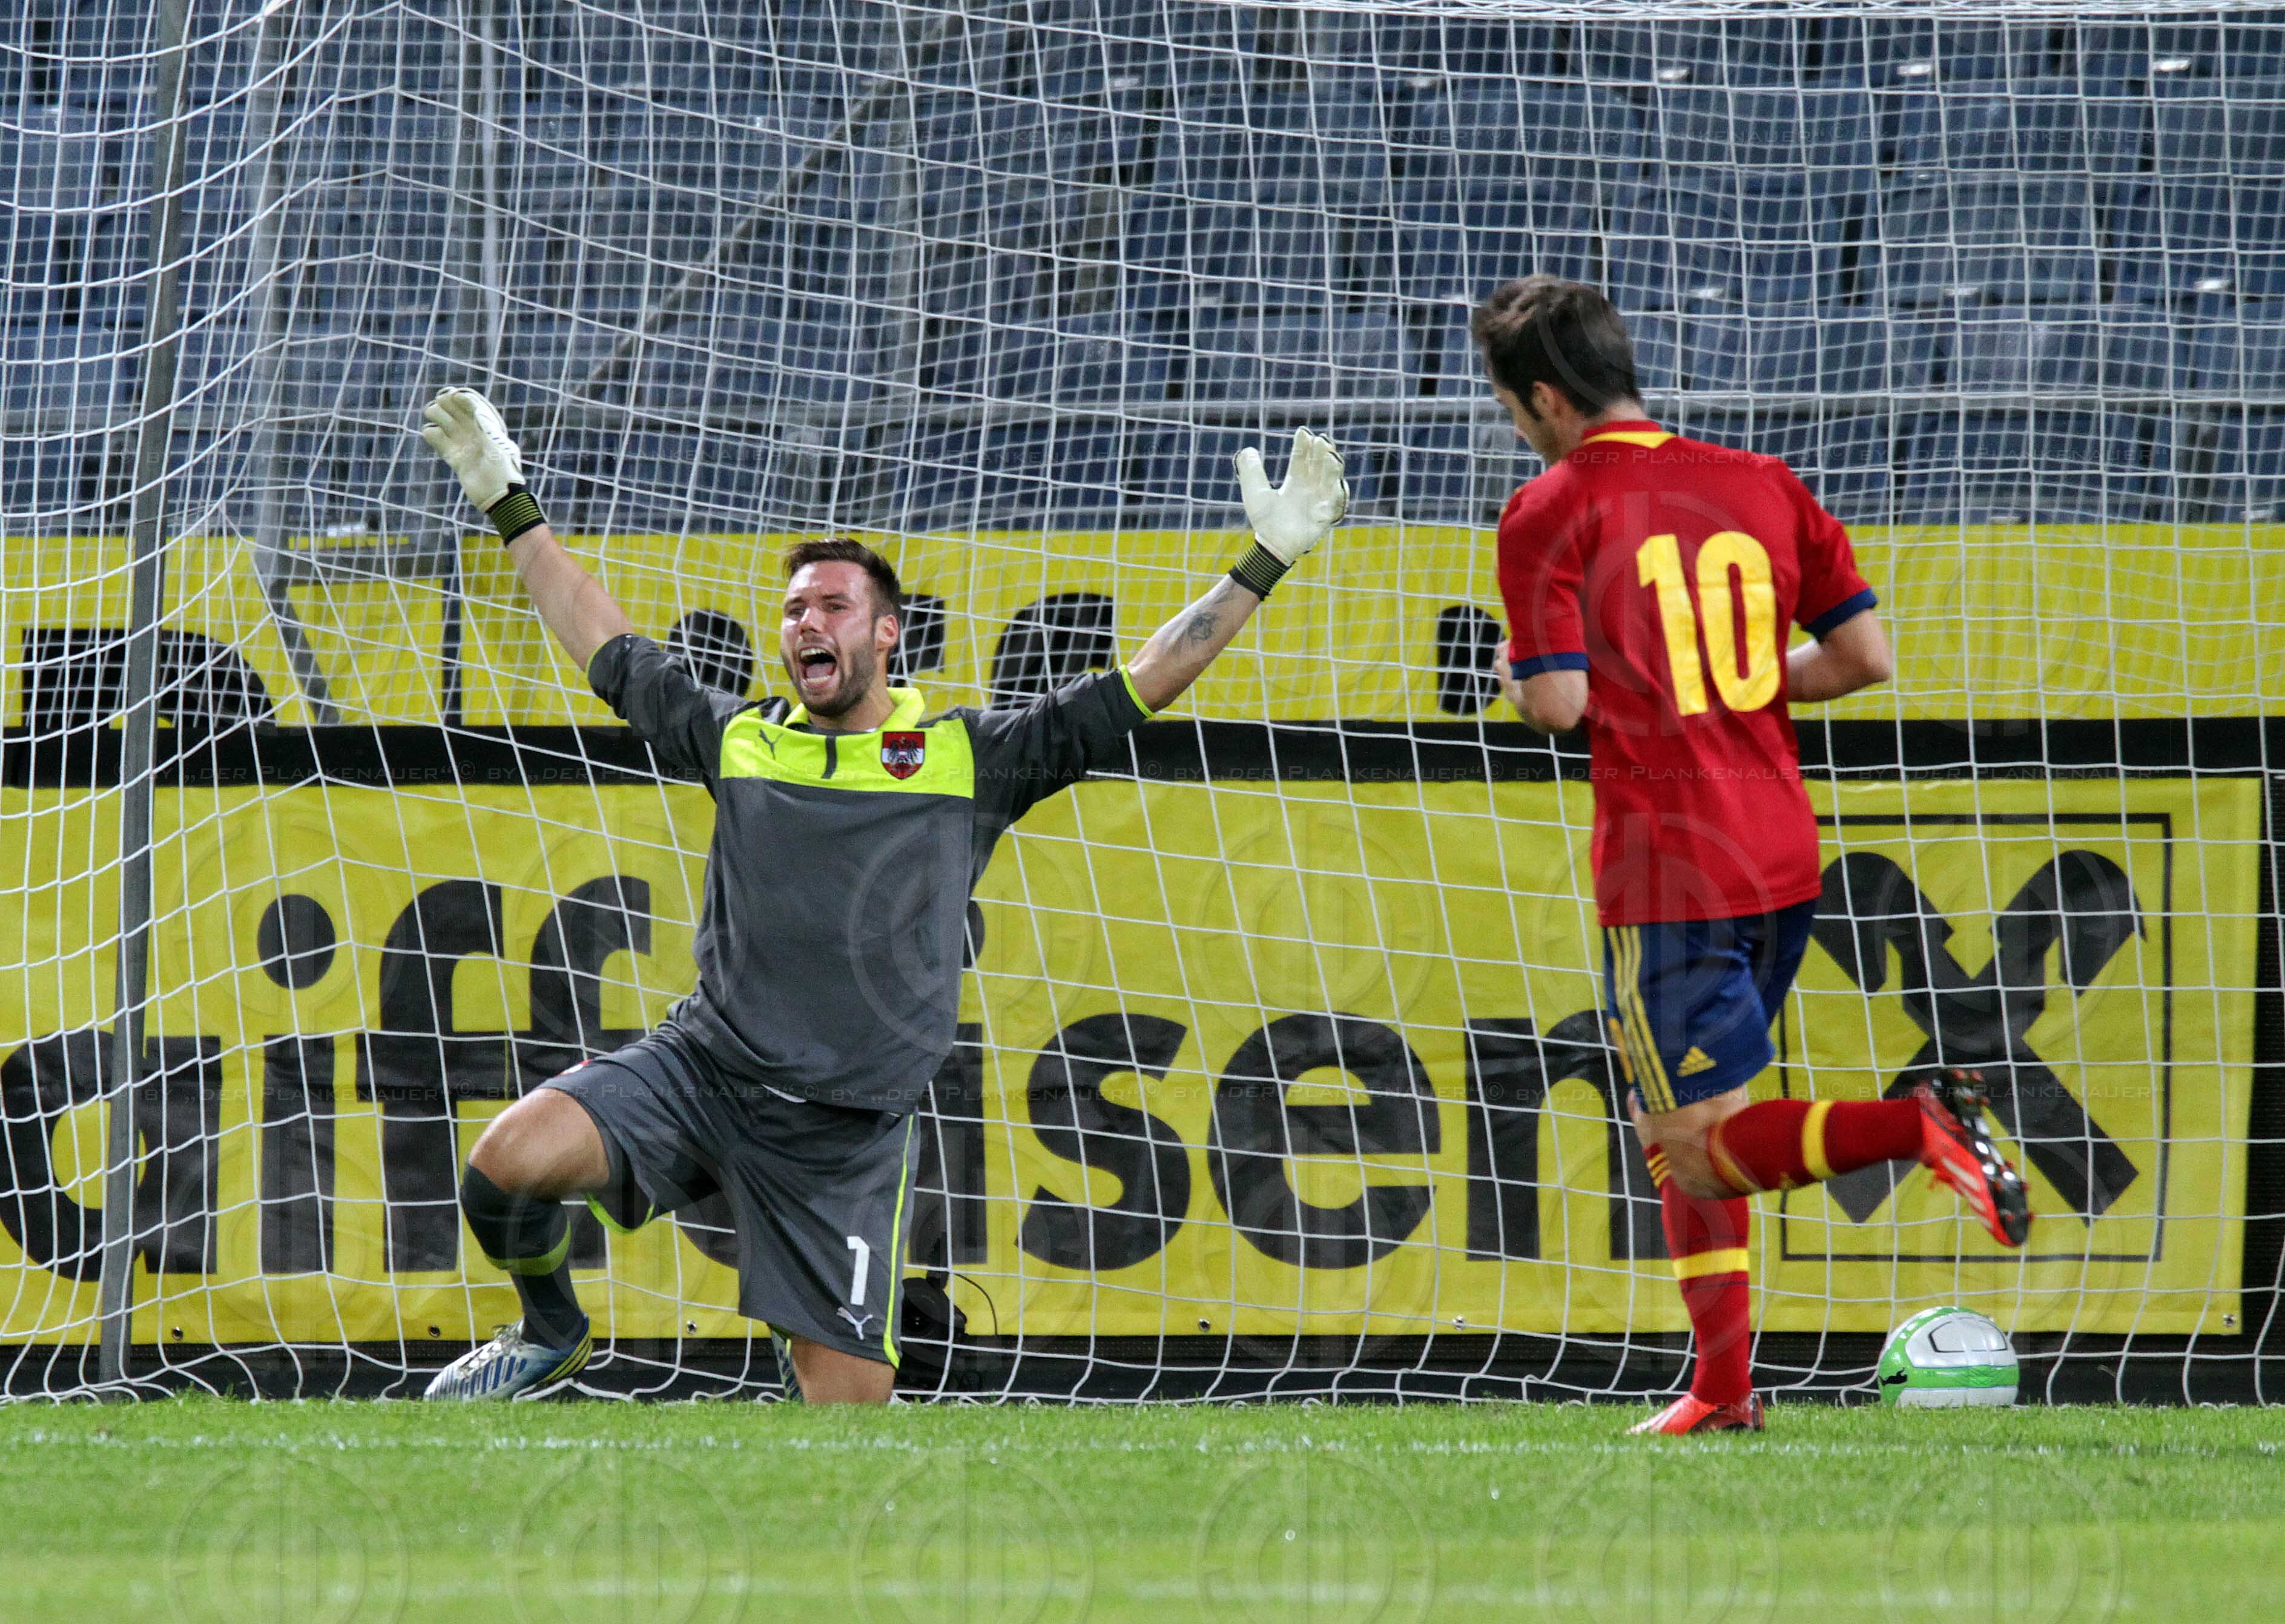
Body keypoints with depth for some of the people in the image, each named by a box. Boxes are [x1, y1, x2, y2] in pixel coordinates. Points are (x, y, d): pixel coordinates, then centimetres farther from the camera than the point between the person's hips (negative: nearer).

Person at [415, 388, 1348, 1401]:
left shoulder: (968, 759, 6)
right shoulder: (740, 744, 12)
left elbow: (1142, 688, 5)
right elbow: (610, 652, 24)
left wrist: (1264, 564, -1)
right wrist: (510, 509, 27)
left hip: (846, 1139, -1)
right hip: (704, 1069, 1)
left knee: (848, 1398, -8)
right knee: (511, 1157, -21)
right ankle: (548, 1333, 8)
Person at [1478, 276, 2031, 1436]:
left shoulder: (1550, 514, -7)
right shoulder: (1762, 485, 9)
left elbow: (1559, 703, -14)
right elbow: (1863, 654, 7)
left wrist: (1520, 678, 8)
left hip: (1664, 876, -7)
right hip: (1783, 859, 7)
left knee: (1700, 1151, -3)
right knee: (1678, 1128, 18)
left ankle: (1921, 1125, -25)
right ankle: (1722, 1387, 14)